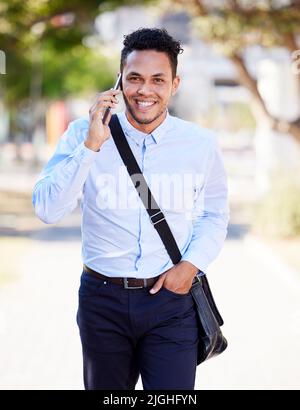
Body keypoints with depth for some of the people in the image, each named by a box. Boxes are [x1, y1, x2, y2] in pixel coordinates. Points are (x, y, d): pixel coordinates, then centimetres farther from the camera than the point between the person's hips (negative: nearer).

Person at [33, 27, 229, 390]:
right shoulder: (83, 134, -6)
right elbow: (47, 210, -16)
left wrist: (192, 264, -7)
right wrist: (91, 144, -23)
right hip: (103, 299, 1)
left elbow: (214, 215, 10)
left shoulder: (201, 144, -3)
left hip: (172, 297, -1)